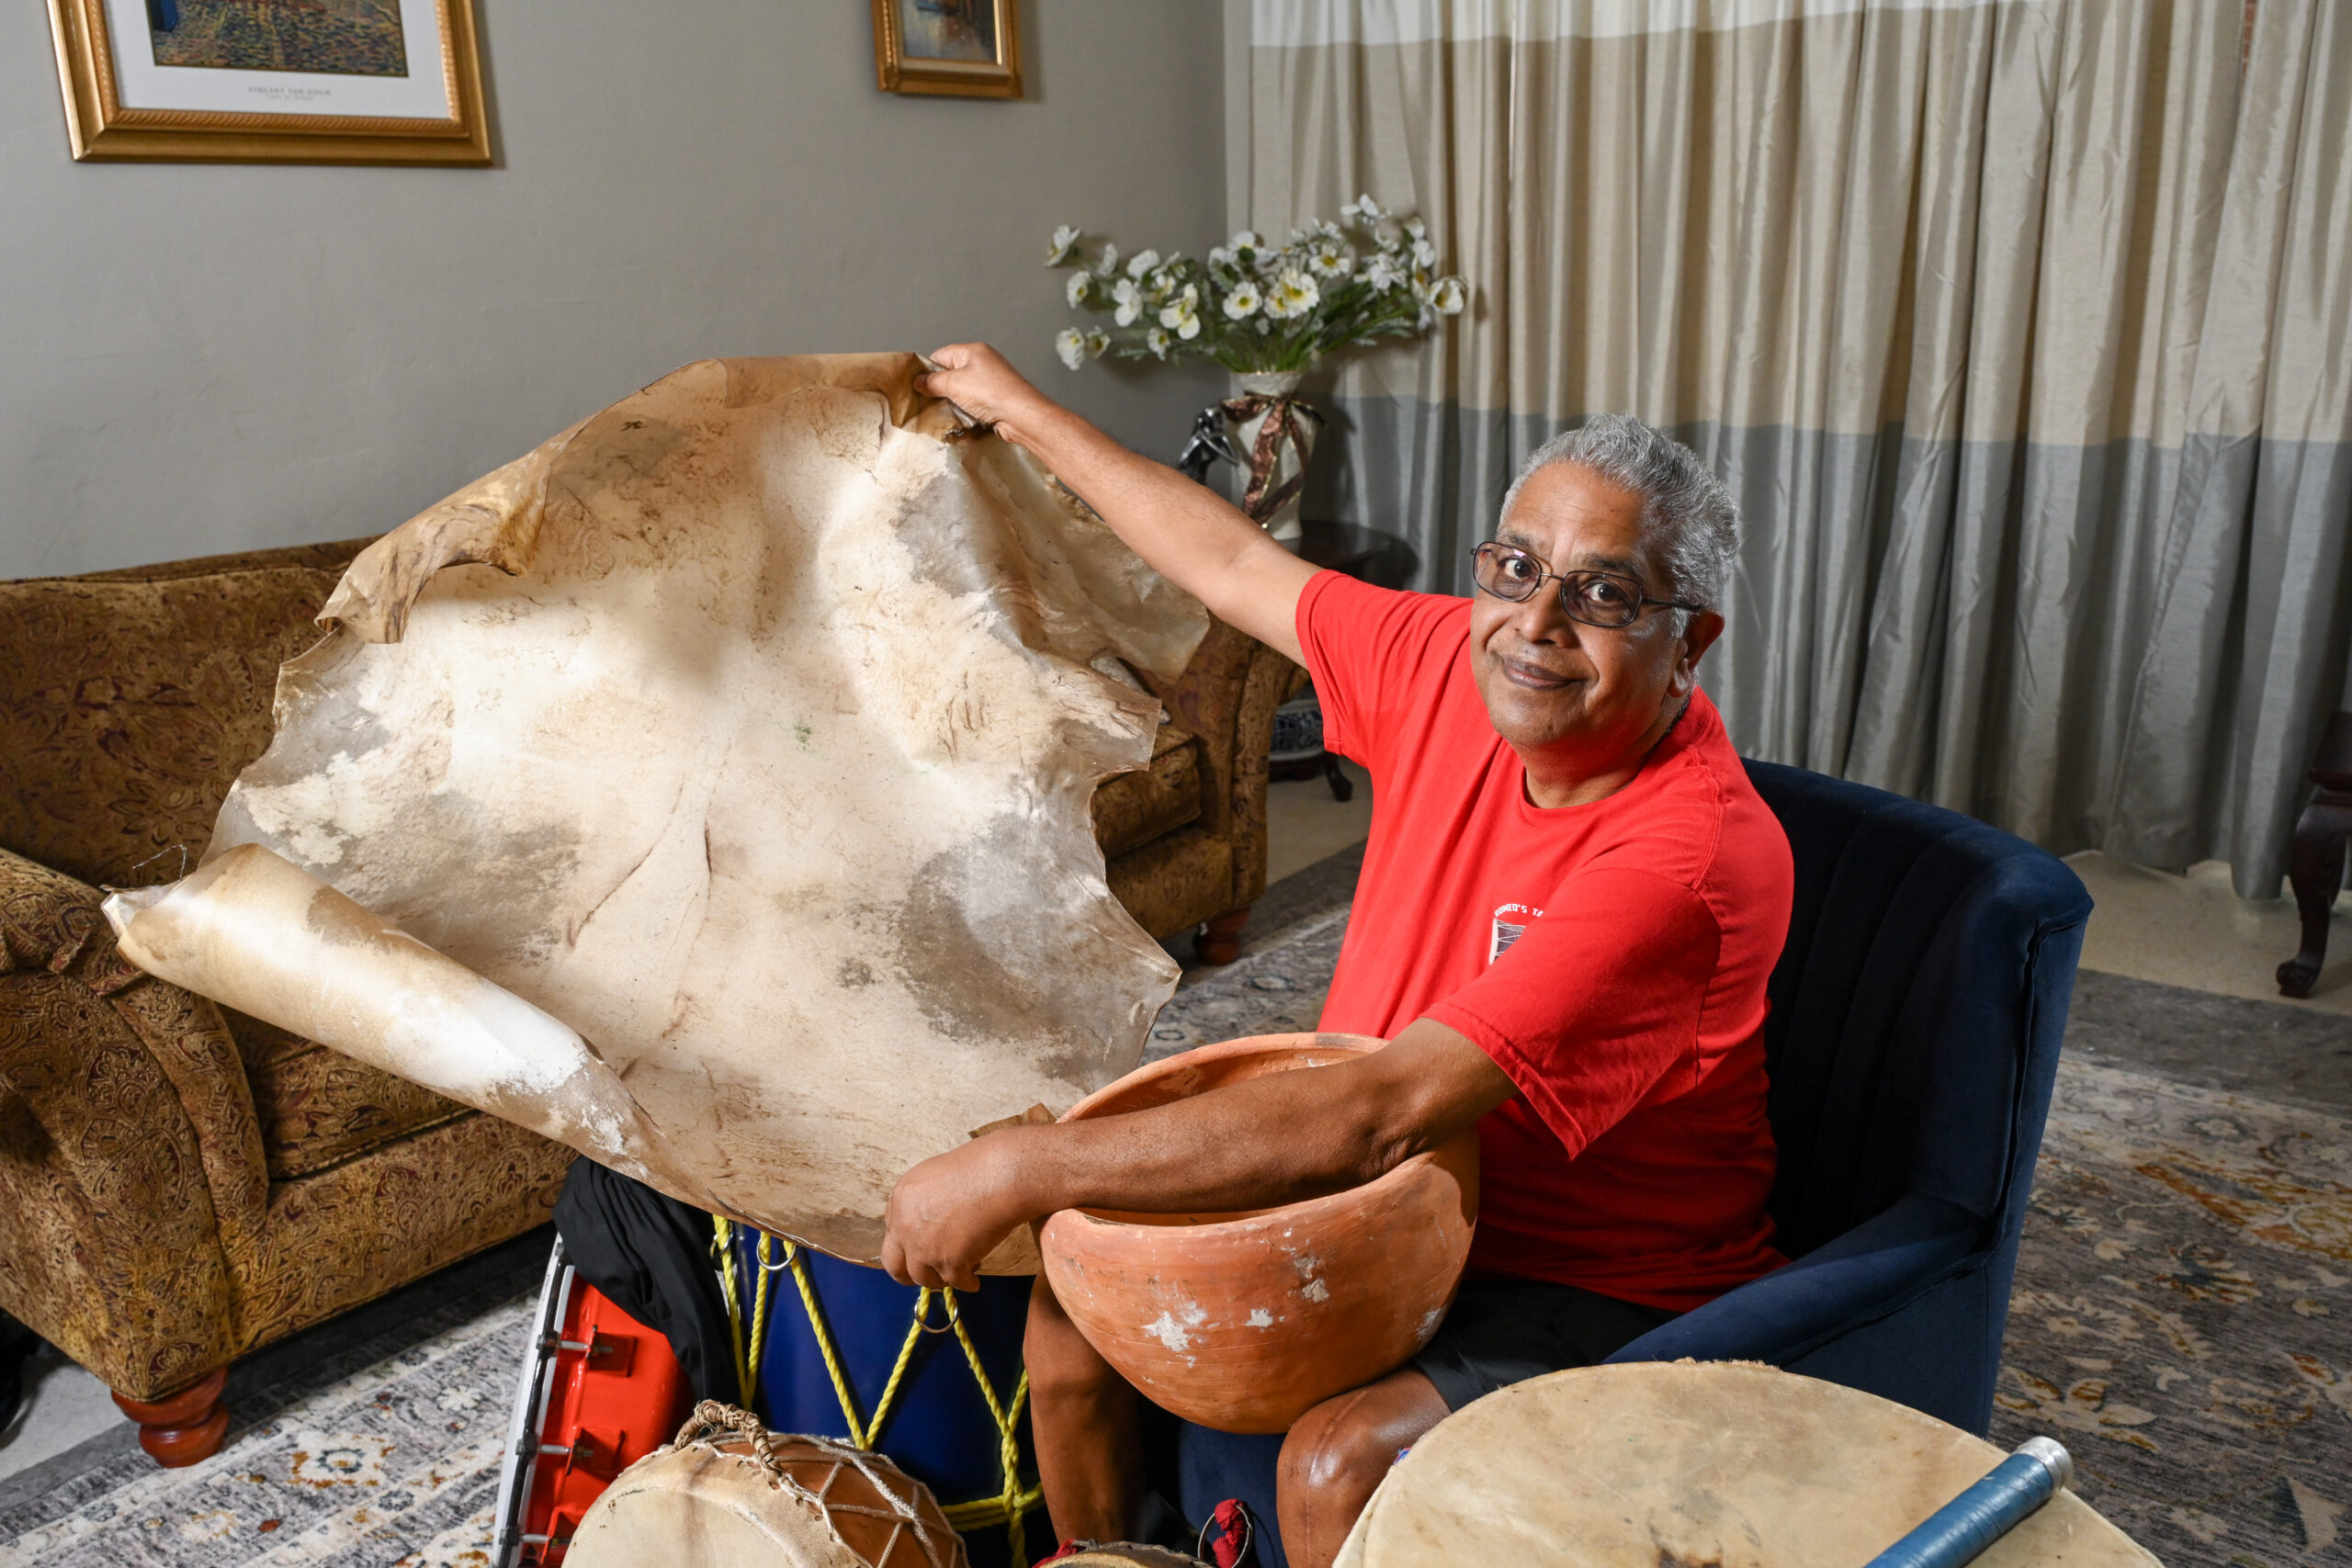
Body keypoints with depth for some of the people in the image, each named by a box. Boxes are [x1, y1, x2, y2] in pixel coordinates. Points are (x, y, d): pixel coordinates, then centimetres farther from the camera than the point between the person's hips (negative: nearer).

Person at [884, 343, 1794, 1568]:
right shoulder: (1453, 665, -8)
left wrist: (1018, 1170, -33)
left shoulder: (1691, 859, -30)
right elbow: (1236, 567, 7)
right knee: (1076, 1299, 0)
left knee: (1336, 1462, -29)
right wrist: (1021, 409, 18)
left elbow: (1385, 1111, -36)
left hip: (1599, 1299, -6)